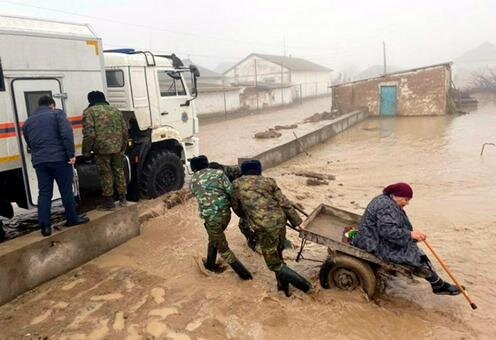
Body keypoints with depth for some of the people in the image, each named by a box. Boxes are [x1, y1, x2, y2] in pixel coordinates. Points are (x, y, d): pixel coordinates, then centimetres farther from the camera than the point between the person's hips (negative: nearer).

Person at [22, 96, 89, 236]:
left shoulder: (28, 121, 21)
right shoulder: (57, 114, 2)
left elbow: (29, 143, 21)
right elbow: (67, 134, -12)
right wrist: (71, 154, -13)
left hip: (39, 161, 5)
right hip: (59, 158, -4)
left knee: (44, 193, 7)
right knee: (66, 190, 7)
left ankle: (45, 226, 4)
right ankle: (72, 219, 17)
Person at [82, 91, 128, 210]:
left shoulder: (89, 112, -3)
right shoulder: (115, 110, 14)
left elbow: (89, 134, -12)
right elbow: (125, 130, 14)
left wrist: (86, 151, -1)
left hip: (102, 148, -5)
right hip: (117, 147, 5)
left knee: (106, 174, 4)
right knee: (119, 171, 16)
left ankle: (109, 201, 12)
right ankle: (123, 198, 23)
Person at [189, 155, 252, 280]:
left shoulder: (192, 182, 6)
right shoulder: (218, 173, 0)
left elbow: (199, 196, 13)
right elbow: (231, 191, -6)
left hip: (211, 217, -2)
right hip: (225, 212, 2)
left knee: (223, 248, 12)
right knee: (214, 239, 29)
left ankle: (244, 274, 14)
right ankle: (210, 264, 44)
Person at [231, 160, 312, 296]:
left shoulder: (237, 184, 7)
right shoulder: (268, 181, 11)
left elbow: (236, 208, 17)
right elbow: (284, 203, 8)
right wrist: (297, 222, 13)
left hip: (265, 228, -4)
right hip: (280, 221, 5)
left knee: (274, 264, 11)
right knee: (278, 255, 27)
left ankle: (305, 285, 7)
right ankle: (283, 285, 36)